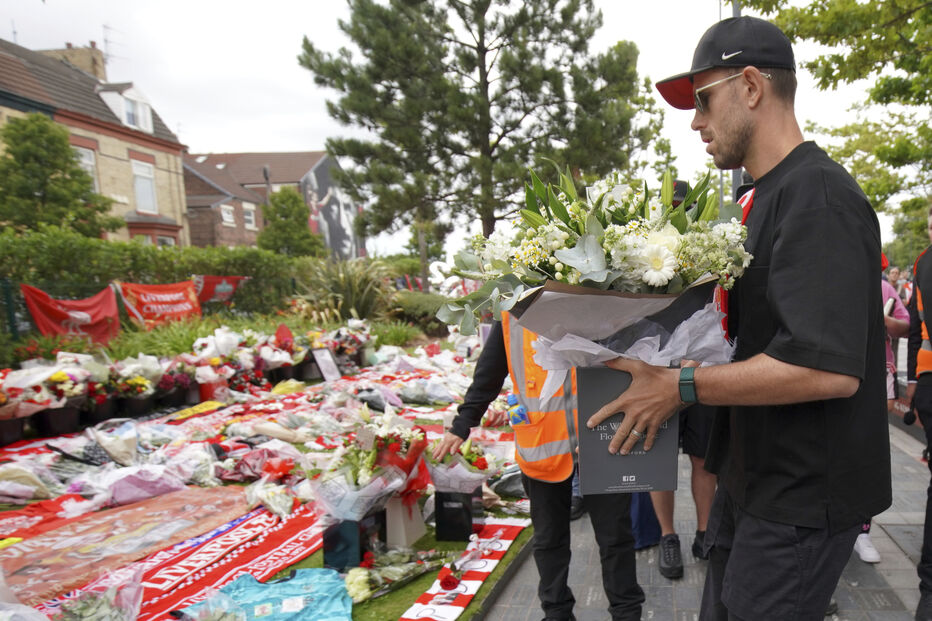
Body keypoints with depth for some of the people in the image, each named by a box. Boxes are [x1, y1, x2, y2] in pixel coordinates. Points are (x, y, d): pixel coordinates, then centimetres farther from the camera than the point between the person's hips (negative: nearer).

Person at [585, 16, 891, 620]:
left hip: (802, 498, -9)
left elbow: (830, 367, -29)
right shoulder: (767, 198, 11)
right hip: (753, 479, 9)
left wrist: (681, 386, -23)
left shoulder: (818, 195, -20)